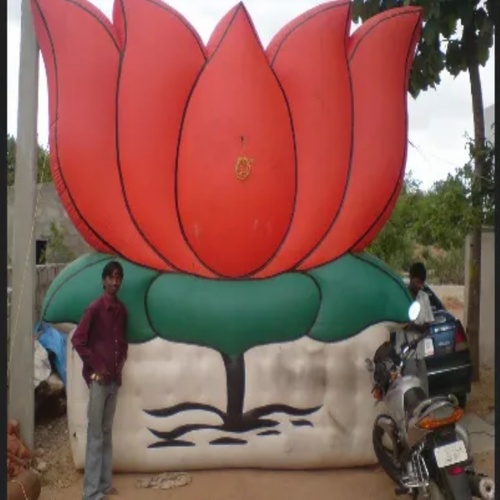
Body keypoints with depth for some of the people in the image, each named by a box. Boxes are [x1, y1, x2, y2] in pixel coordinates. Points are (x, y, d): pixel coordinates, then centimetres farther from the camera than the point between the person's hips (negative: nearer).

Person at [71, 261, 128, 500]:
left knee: (107, 432, 14)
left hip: (114, 378, 6)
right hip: (98, 379, -6)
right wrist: (96, 366, -12)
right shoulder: (94, 308, -11)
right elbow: (77, 340, -12)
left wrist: (121, 363, 6)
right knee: (95, 434, -3)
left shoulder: (122, 310, 9)